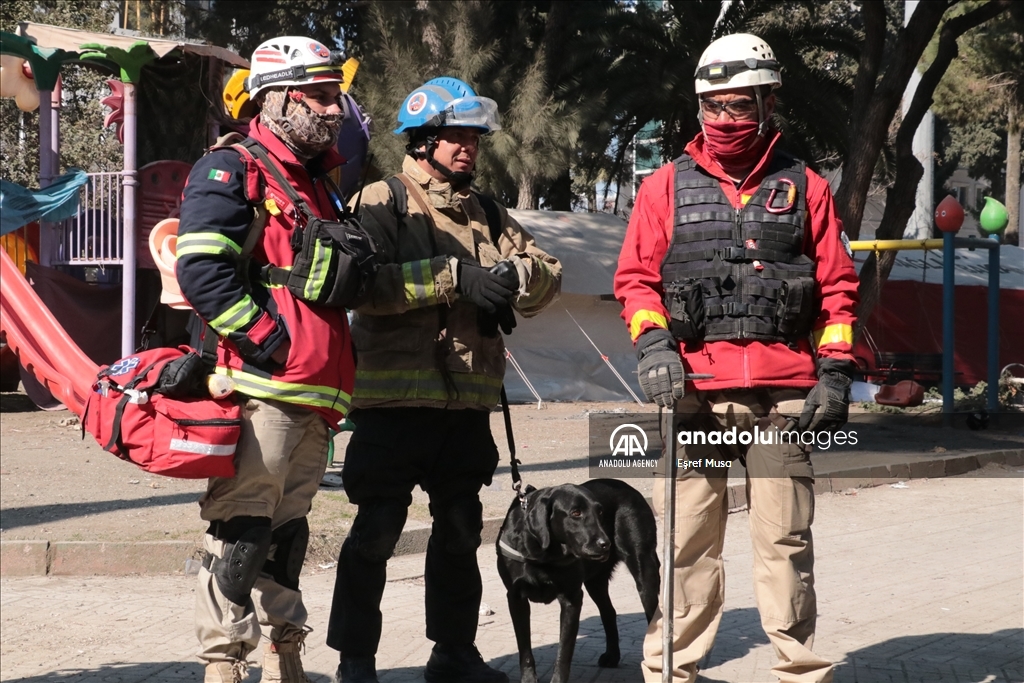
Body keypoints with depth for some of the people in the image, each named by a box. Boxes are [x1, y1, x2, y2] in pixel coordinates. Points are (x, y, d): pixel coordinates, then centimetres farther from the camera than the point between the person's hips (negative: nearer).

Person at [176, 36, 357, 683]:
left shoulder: (319, 184, 23)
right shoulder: (232, 172, -6)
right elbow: (203, 272, -18)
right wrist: (273, 344, -19)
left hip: (316, 397, 9)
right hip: (261, 388, -9)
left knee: (287, 531, 15)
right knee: (241, 532, -8)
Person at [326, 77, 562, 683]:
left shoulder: (486, 213, 17)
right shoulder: (382, 201, -2)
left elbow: (550, 274, 7)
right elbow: (365, 282, -19)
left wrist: (515, 274, -15)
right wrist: (454, 276, -22)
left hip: (468, 404, 6)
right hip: (395, 398, -6)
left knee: (461, 529, 14)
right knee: (377, 533, -1)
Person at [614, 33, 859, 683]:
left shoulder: (804, 187, 12)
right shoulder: (668, 186, 11)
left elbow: (838, 286, 12)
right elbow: (636, 277, 10)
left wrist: (834, 373, 4)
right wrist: (653, 344, -6)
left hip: (783, 395, 0)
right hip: (693, 391, 0)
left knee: (785, 539, 2)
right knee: (686, 539, 1)